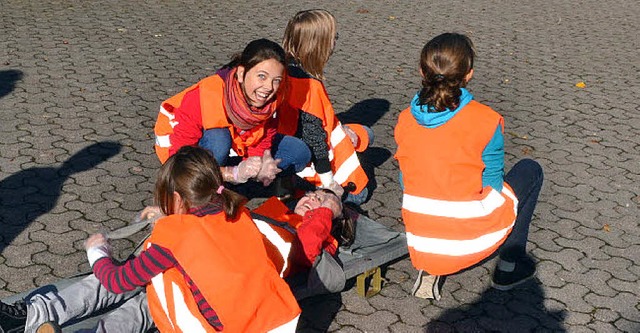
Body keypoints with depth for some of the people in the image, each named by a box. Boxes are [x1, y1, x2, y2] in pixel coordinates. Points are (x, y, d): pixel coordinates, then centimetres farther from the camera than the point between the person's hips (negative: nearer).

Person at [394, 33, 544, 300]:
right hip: (470, 242, -4)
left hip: (420, 243, 4)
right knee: (529, 170, 18)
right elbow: (492, 183, -4)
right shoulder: (485, 121, -15)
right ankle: (509, 266, 21)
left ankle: (429, 270, 16)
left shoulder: (406, 120, -3)